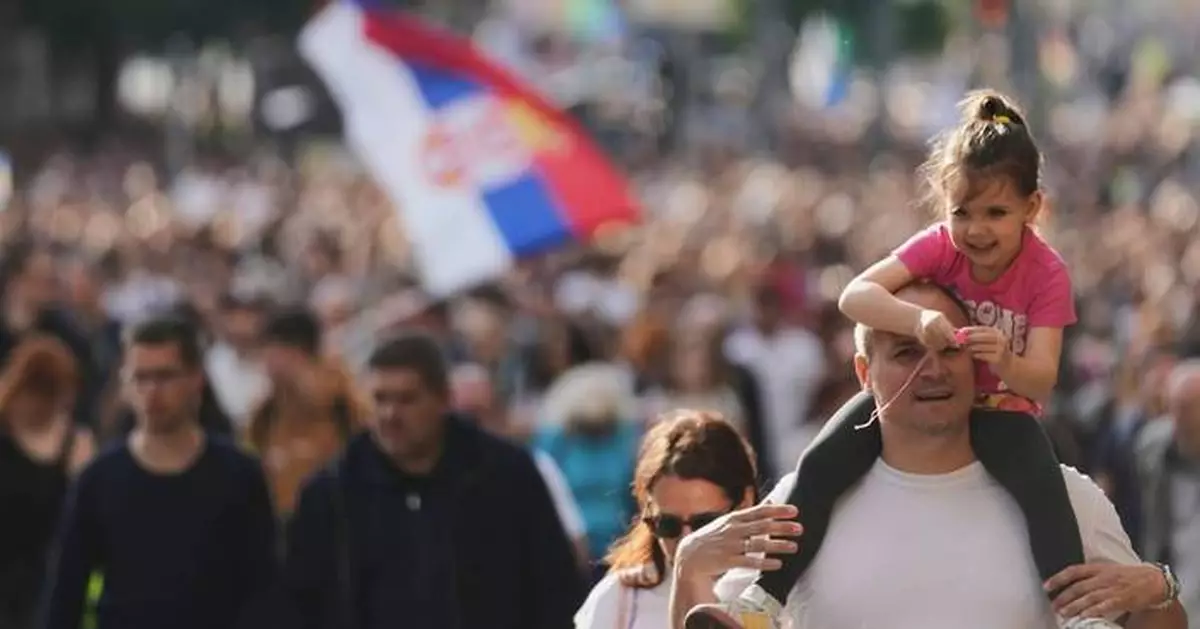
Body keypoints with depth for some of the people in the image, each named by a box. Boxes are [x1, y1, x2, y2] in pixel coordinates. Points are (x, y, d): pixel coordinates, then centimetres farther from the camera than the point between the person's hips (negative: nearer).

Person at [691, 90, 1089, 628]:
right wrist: (915, 320, -51)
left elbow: (1041, 382, -25)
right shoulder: (938, 247, -18)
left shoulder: (1047, 274, -20)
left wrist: (1005, 362, -49)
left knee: (1043, 482, -32)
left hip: (998, 409, -1)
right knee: (820, 465, -19)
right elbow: (854, 296, -32)